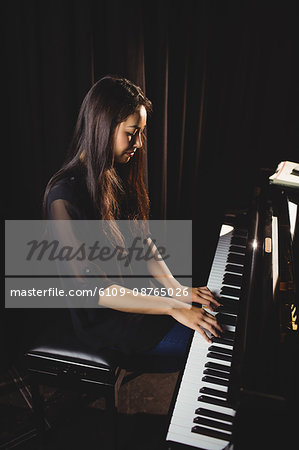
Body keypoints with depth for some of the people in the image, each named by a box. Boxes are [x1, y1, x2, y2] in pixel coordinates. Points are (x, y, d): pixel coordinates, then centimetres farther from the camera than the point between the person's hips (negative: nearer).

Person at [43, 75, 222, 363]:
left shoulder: (118, 176, 1)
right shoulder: (65, 196, -26)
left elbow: (141, 240, 2)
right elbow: (92, 288, -26)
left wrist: (176, 287, -10)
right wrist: (172, 307, -27)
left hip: (137, 288, 8)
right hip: (104, 317, -8)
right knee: (210, 345, -10)